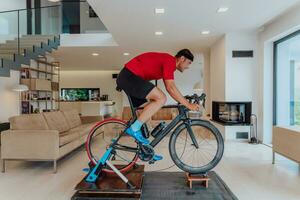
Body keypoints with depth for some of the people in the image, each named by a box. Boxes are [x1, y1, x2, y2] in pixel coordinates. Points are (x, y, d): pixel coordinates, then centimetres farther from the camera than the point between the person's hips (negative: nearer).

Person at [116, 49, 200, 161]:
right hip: (130, 76, -11)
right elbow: (170, 88, -22)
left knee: (146, 114, 12)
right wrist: (188, 104, -18)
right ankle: (134, 129, -13)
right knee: (161, 99, -18)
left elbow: (170, 88, 25)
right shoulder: (170, 61, -12)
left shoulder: (166, 61, 19)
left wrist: (183, 101, 22)